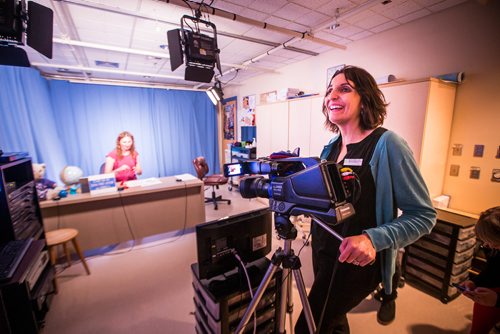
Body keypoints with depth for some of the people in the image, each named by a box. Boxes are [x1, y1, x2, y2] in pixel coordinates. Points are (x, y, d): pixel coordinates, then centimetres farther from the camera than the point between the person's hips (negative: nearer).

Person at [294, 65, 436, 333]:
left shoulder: (387, 144, -17)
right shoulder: (331, 147, 2)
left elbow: (423, 215, -15)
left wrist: (373, 239, -29)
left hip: (355, 262, -6)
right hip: (322, 252, 7)